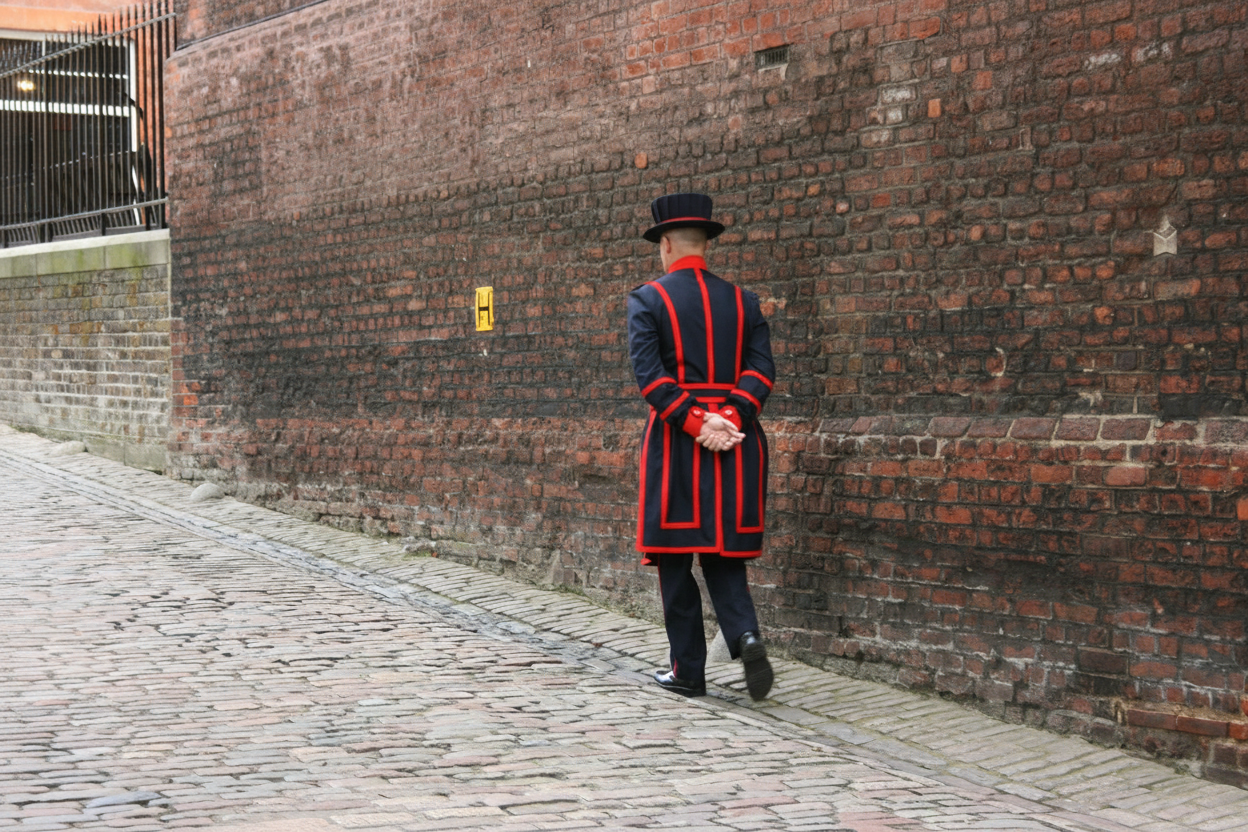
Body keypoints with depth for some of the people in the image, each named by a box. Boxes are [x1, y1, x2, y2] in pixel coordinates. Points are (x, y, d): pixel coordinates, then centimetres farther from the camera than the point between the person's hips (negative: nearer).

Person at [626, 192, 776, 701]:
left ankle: (688, 670, 9)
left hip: (675, 443, -3)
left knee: (675, 559, 6)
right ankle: (746, 636, -14)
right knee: (723, 554, 10)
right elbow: (762, 368, -2)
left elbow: (649, 373, -14)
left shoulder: (647, 300, -2)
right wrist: (729, 421, -11)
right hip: (736, 445, 3)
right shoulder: (741, 301, 9)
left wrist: (694, 423, -14)